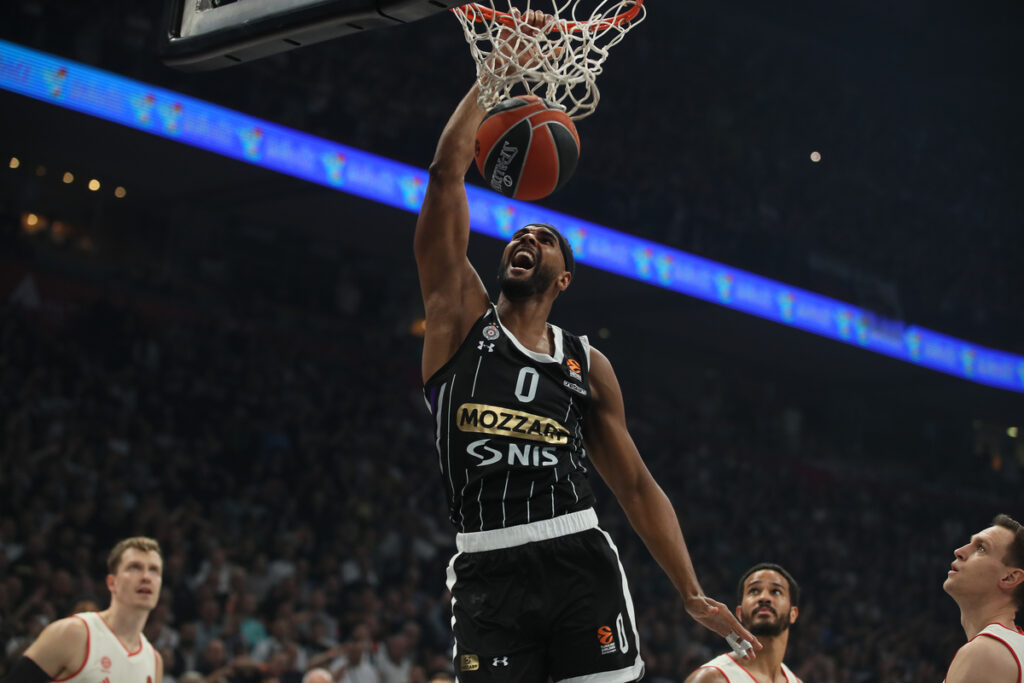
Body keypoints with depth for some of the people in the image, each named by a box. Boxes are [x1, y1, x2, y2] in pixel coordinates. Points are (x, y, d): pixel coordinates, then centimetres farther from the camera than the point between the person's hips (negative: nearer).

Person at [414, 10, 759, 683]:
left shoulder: (588, 364, 16)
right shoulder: (462, 316, 11)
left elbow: (636, 485, 17)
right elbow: (448, 173, 4)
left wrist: (693, 593, 9)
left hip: (579, 560, 1)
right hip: (488, 571, -1)